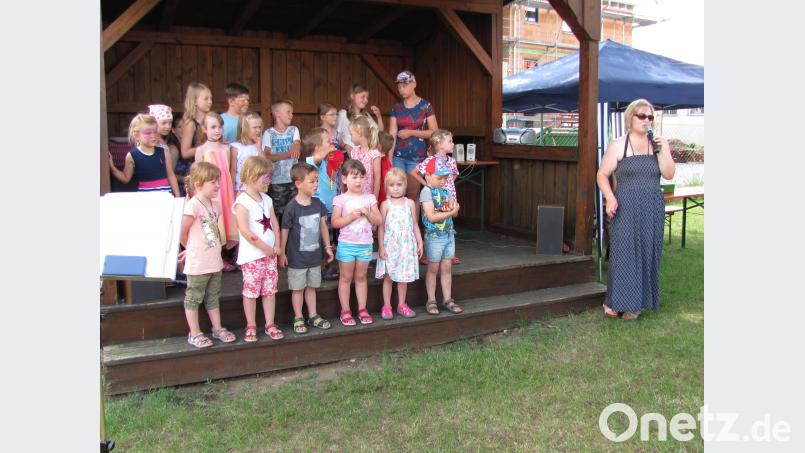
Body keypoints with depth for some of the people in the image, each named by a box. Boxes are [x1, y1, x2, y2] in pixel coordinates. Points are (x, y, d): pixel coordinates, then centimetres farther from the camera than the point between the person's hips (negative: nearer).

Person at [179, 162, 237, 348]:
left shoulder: (216, 204, 5)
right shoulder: (193, 205, -19)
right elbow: (182, 233, -14)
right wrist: (192, 248, 4)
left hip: (215, 261, 7)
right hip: (198, 263, -7)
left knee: (213, 297, 19)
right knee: (193, 298, 9)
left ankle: (217, 329, 31)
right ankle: (195, 334, 19)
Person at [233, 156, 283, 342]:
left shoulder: (266, 199, 10)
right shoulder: (243, 201, -13)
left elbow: (274, 224, 12)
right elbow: (245, 231, -20)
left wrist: (277, 246, 0)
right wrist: (265, 248, -15)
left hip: (270, 253, 7)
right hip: (251, 255, -6)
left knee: (270, 290, 10)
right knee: (251, 291, 3)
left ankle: (270, 324, 21)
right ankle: (251, 327, 16)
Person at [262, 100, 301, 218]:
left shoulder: (294, 130, 10)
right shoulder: (269, 133, -2)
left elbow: (297, 147, -7)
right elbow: (267, 157, -9)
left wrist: (295, 149, -31)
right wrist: (288, 154, -18)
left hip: (294, 179, 3)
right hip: (276, 181, -3)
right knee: (279, 212, 0)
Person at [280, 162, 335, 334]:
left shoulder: (318, 204, -1)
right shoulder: (292, 207, -17)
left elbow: (322, 225, 9)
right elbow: (285, 231, -10)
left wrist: (327, 247, 12)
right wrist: (282, 253, -5)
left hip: (314, 255, 5)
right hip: (296, 257, -5)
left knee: (311, 287, 17)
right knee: (298, 288, 8)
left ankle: (313, 316, 29)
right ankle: (298, 318, 21)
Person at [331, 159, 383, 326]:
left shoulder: (370, 198, 4)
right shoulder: (340, 199, -4)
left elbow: (379, 221, 3)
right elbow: (335, 223, -10)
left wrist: (368, 213, -15)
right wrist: (351, 216, -21)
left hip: (365, 244, 2)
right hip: (346, 244, -2)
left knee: (361, 277, 12)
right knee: (346, 277, 6)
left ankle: (362, 309, 20)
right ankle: (345, 311, 14)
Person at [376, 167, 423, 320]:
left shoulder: (410, 203, 5)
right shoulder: (386, 204, -3)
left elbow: (415, 225, 9)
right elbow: (381, 227, -3)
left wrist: (420, 242, 5)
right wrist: (381, 247, -8)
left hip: (407, 245, 2)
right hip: (390, 245, -2)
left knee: (404, 276, 9)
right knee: (388, 276, 4)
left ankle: (401, 304, 21)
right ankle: (386, 306, 13)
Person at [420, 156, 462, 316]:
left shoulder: (445, 191, 9)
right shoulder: (427, 191, -13)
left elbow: (455, 213, 9)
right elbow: (432, 217, -21)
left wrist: (453, 208, -13)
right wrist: (451, 212, -17)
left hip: (449, 234, 6)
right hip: (434, 236, -6)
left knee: (447, 268, 12)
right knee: (433, 269, 4)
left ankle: (448, 299, 21)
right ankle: (431, 301, 14)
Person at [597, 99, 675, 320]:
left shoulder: (659, 143, 10)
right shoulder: (618, 145, 2)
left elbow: (669, 174, 1)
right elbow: (602, 175, -1)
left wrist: (662, 150, -10)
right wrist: (610, 197, -16)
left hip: (652, 209, 3)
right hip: (625, 208, -3)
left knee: (647, 253, 3)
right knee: (623, 252, -7)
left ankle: (637, 302, 12)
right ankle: (615, 301, 2)